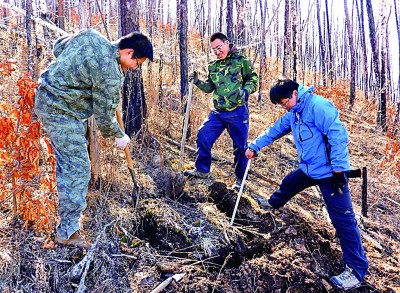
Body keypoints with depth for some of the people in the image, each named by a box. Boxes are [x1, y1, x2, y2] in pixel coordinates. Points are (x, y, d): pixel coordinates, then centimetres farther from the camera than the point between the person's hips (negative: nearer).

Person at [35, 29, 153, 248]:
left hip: (47, 99, 10)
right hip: (62, 111, -10)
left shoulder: (91, 36, 2)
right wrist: (119, 136, 4)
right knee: (78, 168, -6)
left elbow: (57, 47, 17)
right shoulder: (111, 74, -22)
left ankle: (68, 212, 36)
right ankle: (68, 232, 1)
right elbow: (104, 114, -13)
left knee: (67, 161, 20)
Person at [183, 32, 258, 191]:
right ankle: (202, 170, 17)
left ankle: (240, 179, 20)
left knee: (240, 145, 3)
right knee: (203, 135, -2)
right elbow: (209, 87, 16)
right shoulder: (213, 66, 13)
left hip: (238, 112, -5)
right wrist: (197, 82, -1)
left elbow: (253, 78, -2)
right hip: (217, 112, 5)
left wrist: (246, 90, -20)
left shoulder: (241, 60, -2)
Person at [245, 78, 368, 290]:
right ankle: (273, 203, 66)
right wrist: (255, 146, 19)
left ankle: (357, 269, 1)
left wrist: (338, 167, -26)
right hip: (309, 168, 10)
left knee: (342, 219, -7)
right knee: (288, 184, 32)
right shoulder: (294, 113, 9)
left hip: (330, 171, -10)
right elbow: (275, 130, 20)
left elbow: (338, 134, -27)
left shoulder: (318, 106, -21)